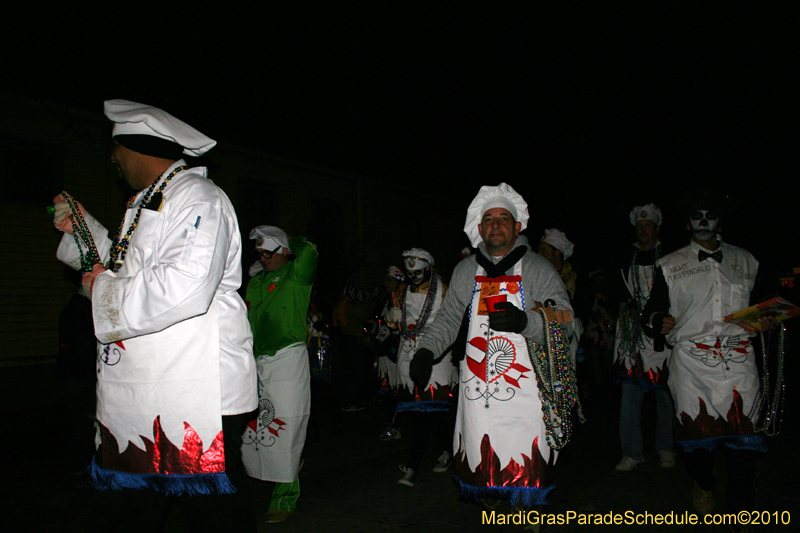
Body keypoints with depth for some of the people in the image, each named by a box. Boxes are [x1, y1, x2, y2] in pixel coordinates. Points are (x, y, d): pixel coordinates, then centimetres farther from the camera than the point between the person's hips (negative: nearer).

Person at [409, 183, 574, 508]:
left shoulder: (538, 269, 3)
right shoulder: (466, 271, 14)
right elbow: (449, 319, 22)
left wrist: (524, 321, -22)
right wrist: (426, 351, 7)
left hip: (524, 389, -3)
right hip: (476, 389, 3)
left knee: (526, 473, -6)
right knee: (479, 470, 6)